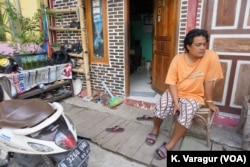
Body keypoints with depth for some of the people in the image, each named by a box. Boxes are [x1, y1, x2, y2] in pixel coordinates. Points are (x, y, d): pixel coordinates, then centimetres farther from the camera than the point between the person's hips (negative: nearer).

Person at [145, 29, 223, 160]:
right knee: (160, 107, -22)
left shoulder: (211, 57, -16)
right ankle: (155, 130, 10)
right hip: (175, 93, 2)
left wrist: (209, 102, -3)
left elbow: (209, 81, -10)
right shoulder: (178, 59, -12)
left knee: (187, 112, -30)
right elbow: (171, 82, -11)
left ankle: (170, 145, -11)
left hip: (194, 96, -1)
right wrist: (176, 102, -21)